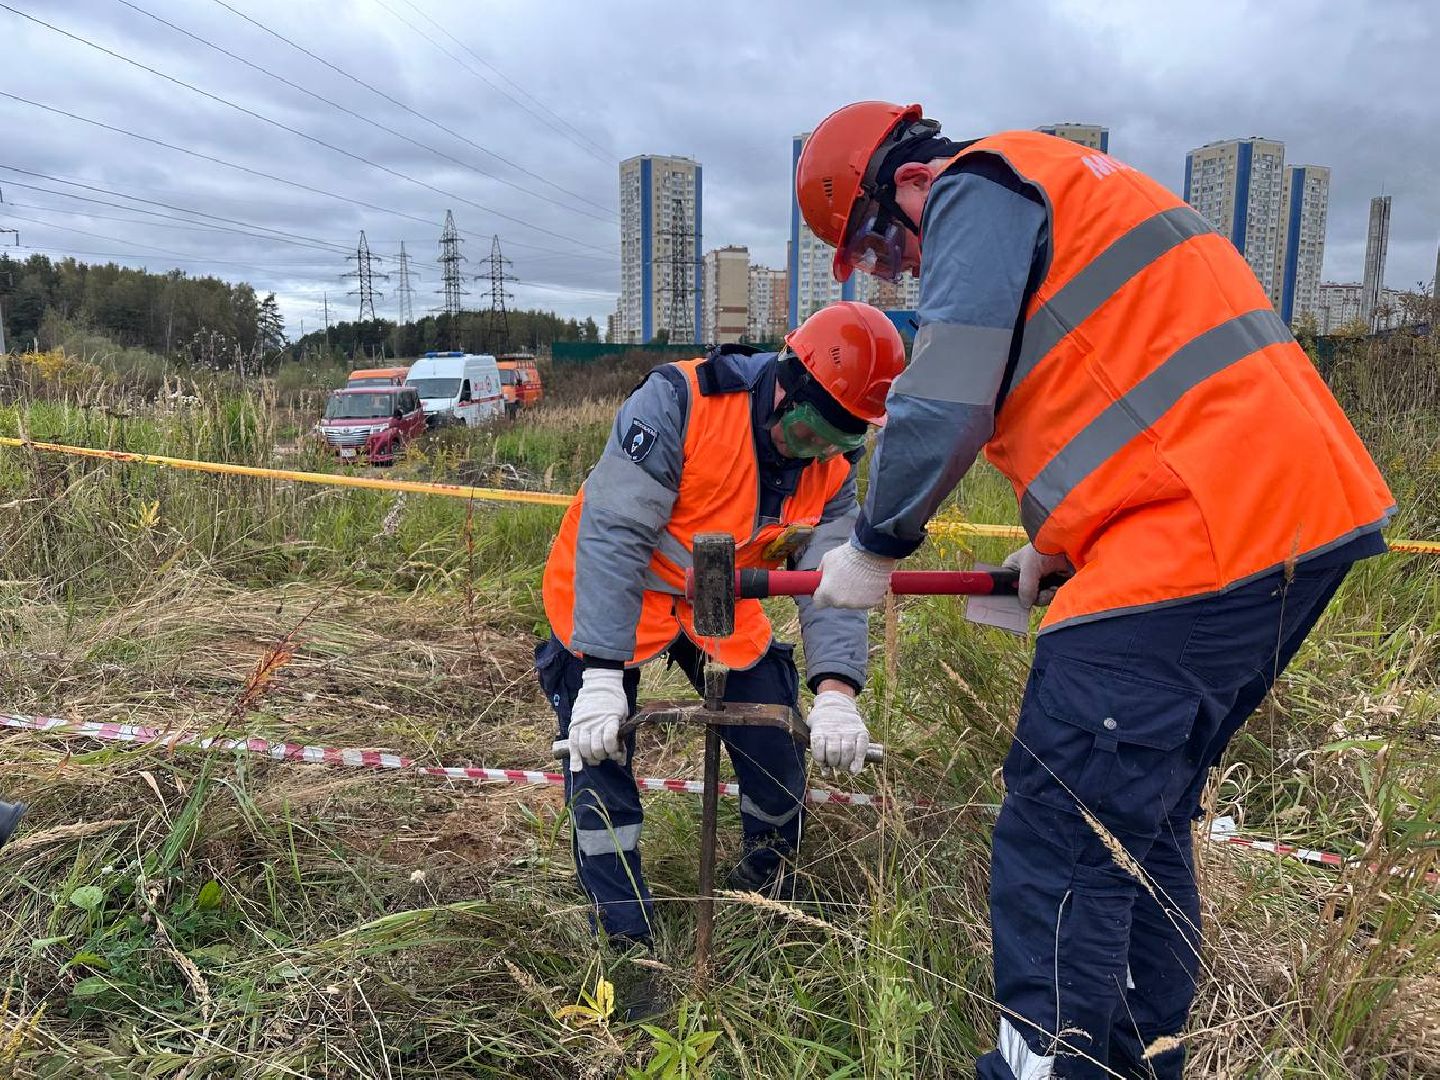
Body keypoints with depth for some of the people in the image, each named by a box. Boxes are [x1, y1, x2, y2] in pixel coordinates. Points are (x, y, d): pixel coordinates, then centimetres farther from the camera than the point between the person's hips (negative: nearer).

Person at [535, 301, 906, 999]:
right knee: (600, 755, -9)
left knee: (777, 749, 1)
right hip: (608, 599, -4)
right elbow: (612, 533, -33)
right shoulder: (679, 401, -29)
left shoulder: (831, 467, -11)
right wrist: (601, 676, -39)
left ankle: (771, 880, 30)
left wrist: (836, 691, -33)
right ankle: (627, 933, 10)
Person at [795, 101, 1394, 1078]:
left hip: (1204, 541, -11)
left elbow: (942, 405, -15)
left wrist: (874, 547, 1)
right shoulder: (1063, 191, 27)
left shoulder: (977, 193, -3)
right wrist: (1061, 546, 24)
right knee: (1143, 820, 18)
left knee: (1060, 843, -5)